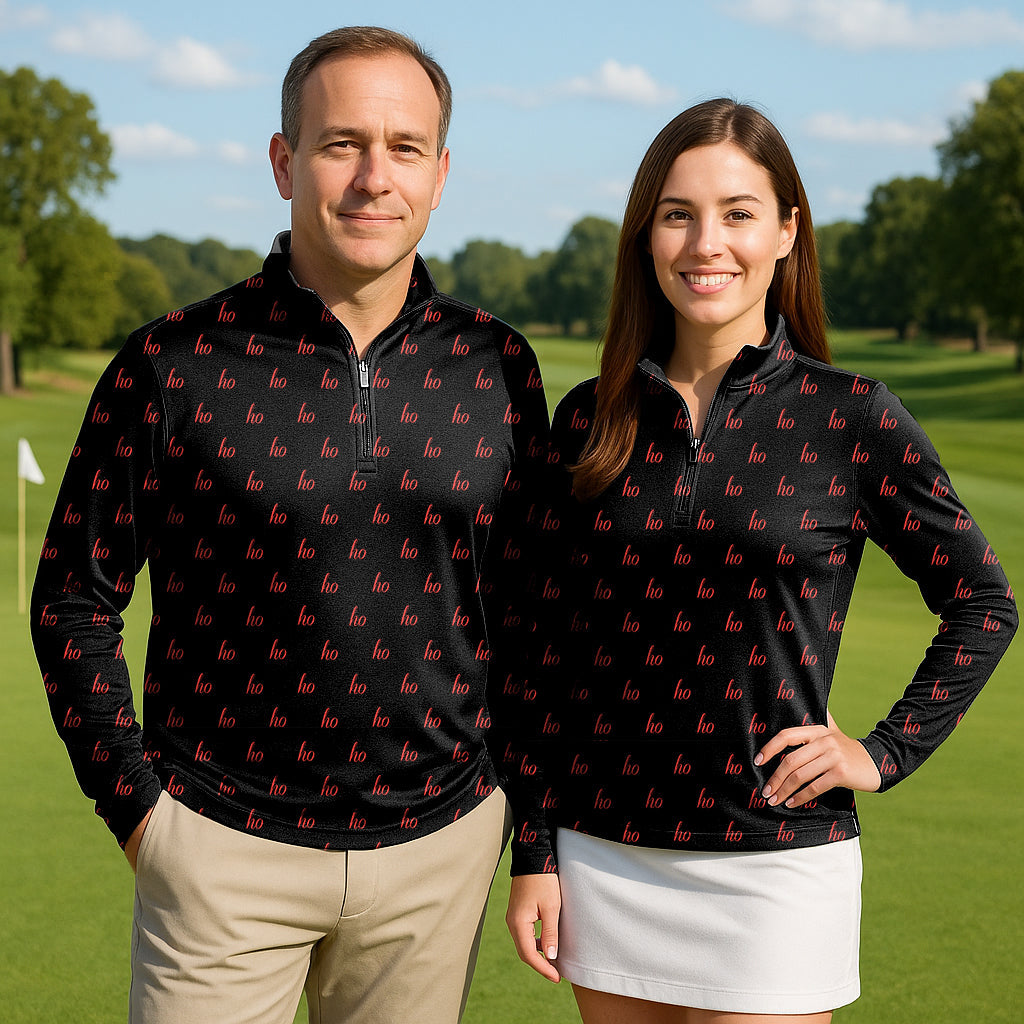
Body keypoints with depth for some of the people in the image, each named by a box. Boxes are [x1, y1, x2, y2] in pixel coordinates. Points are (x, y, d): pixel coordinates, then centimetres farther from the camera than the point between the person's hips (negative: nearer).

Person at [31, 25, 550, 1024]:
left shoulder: (496, 368, 1)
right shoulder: (175, 367, -7)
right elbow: (72, 602, 0)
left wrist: (503, 788, 9)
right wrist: (136, 805, -3)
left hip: (439, 843, 3)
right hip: (225, 846, -2)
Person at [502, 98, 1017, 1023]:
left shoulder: (850, 420, -5)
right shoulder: (590, 422, 3)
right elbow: (554, 648, 7)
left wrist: (885, 754, -4)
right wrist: (533, 853, 5)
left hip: (777, 866, -3)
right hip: (606, 858, 3)